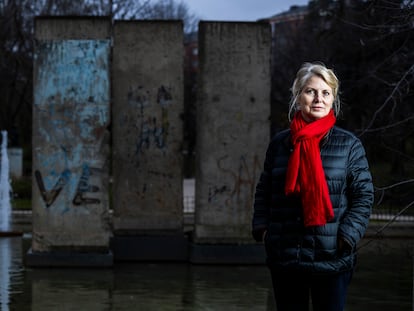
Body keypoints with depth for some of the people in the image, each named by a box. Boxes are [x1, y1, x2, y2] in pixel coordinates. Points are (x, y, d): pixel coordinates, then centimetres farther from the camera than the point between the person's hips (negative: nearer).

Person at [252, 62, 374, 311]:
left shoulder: (349, 144, -1)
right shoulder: (280, 143, 7)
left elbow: (364, 195, -1)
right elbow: (264, 190, 15)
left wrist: (347, 236, -12)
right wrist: (261, 227, 1)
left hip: (332, 258, -3)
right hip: (284, 257, 3)